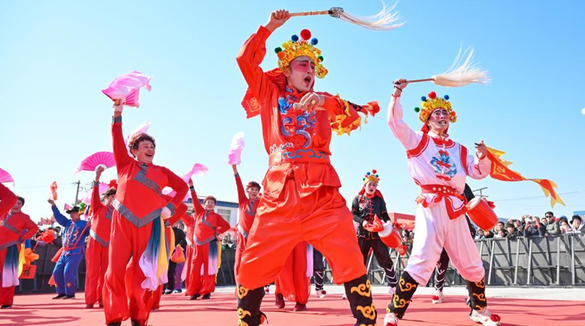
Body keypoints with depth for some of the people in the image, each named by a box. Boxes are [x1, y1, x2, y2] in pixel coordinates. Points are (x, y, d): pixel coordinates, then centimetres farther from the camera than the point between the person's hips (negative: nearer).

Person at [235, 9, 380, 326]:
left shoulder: (323, 101, 18)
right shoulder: (272, 95, 18)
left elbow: (354, 117, -1)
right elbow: (245, 59, 9)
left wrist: (323, 101, -19)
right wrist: (269, 27, 10)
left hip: (321, 193, 0)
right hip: (279, 192, 0)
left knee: (351, 263, -8)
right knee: (252, 269, 1)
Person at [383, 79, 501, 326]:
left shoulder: (459, 150, 22)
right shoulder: (417, 141, 10)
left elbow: (479, 172, 19)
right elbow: (395, 122, -3)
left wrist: (482, 157, 0)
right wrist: (397, 94, -9)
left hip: (455, 210, 5)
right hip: (430, 207, -5)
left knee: (471, 264, 12)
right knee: (422, 261, -20)